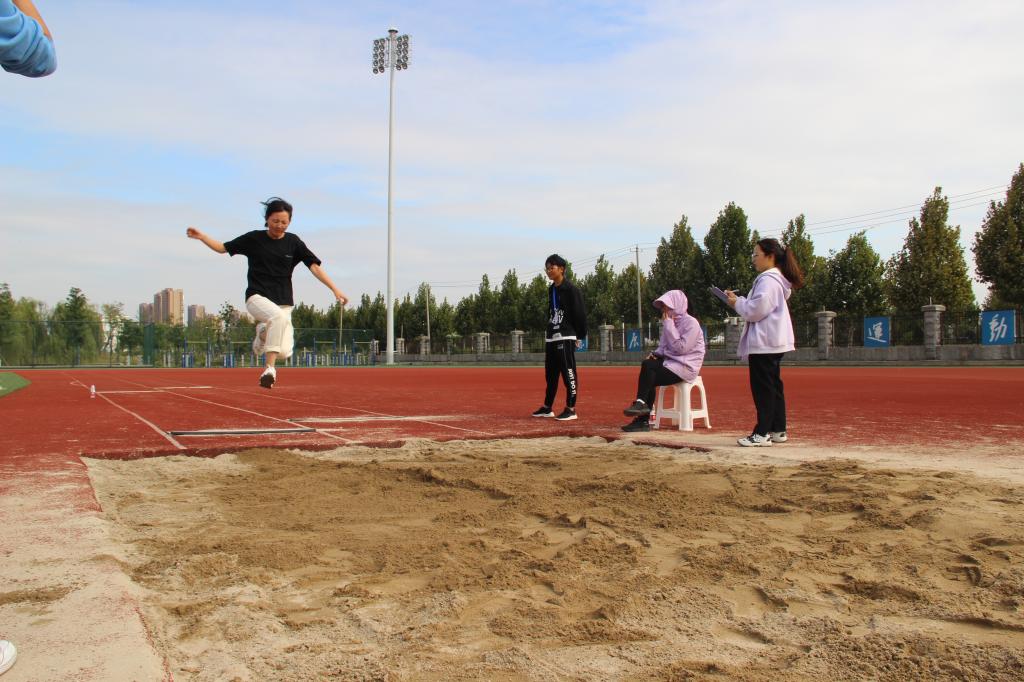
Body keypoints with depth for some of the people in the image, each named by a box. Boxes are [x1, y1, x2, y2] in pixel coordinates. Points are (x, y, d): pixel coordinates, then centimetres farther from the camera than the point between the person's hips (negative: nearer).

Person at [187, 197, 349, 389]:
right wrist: (201, 236, -4)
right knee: (278, 316, -37)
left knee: (284, 353, -12)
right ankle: (270, 367, -28)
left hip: (283, 302, 2)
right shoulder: (254, 239, 3)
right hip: (257, 297, -2)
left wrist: (335, 289, -11)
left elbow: (314, 266, -2)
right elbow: (223, 248, 11)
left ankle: (264, 332, 21)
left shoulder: (293, 242, 4)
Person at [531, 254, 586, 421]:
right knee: (550, 374, 14)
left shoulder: (570, 289, -9)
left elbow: (580, 313, -11)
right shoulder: (551, 290, 15)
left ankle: (571, 409, -2)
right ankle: (547, 407, 22)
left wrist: (580, 336, -11)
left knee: (569, 373, -6)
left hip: (566, 337, -9)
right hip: (551, 337, 9)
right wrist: (548, 332, 13)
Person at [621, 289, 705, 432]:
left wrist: (669, 325, -16)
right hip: (670, 361, 8)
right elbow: (663, 346, 19)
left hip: (685, 366, -8)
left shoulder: (691, 323, -11)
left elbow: (681, 348, -21)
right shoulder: (671, 322, 14)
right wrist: (655, 354, -4)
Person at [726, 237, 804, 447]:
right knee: (773, 386, 13)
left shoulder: (768, 281, -15)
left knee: (763, 388, -8)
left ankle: (762, 433, -5)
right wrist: (740, 302, 10)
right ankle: (778, 430, 18)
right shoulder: (772, 279, 18)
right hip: (772, 342, 11)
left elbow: (757, 310, -21)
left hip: (764, 343, -11)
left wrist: (737, 303, -7)